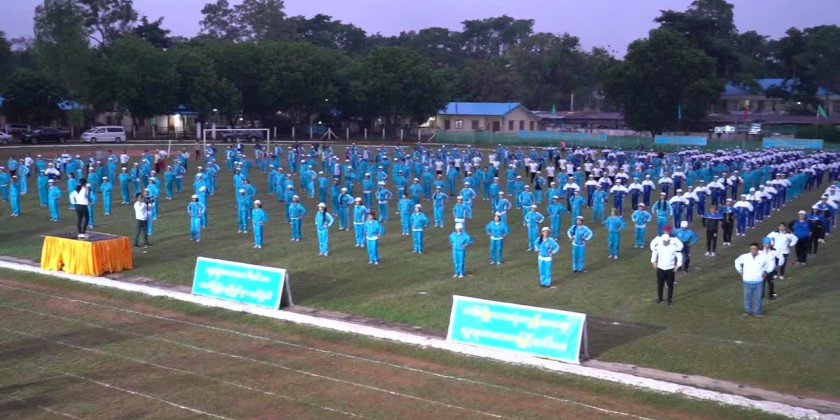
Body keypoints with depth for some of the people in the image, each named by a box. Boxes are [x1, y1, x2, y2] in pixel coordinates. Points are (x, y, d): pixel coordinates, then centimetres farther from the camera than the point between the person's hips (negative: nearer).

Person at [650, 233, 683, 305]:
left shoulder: (674, 247, -15)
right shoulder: (658, 246, -8)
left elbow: (679, 256, -4)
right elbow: (654, 253, 12)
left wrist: (678, 266, -6)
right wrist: (653, 261, 11)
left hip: (670, 269, -2)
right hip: (660, 268, 2)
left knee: (670, 285, 5)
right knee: (660, 284, 10)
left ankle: (670, 299, 19)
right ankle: (659, 298, 26)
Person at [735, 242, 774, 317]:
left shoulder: (763, 257, -8)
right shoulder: (745, 257, -6)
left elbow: (770, 264, 9)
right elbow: (737, 261, 14)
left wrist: (765, 272, 2)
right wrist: (740, 271, 10)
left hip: (758, 281, -1)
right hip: (747, 281, 1)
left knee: (758, 297, 6)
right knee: (747, 297, 10)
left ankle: (757, 312, 19)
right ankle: (748, 310, 26)